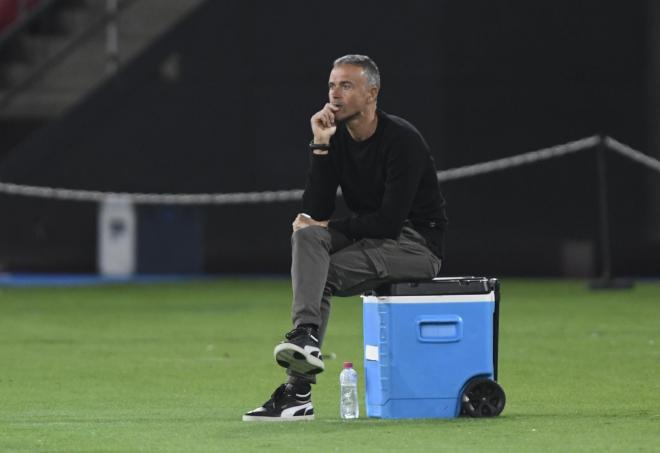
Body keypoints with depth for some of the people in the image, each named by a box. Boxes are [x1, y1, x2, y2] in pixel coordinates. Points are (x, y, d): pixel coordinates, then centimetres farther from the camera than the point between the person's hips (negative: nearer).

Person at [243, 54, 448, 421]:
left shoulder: (402, 140, -17)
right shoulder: (336, 138, 4)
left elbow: (389, 221, -22)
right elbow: (315, 211, -4)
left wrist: (330, 226, -13)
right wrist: (320, 147, -12)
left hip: (415, 243, -7)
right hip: (365, 240, 7)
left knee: (322, 276, -25)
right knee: (306, 236, -20)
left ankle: (299, 388, -29)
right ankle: (304, 334, -34)